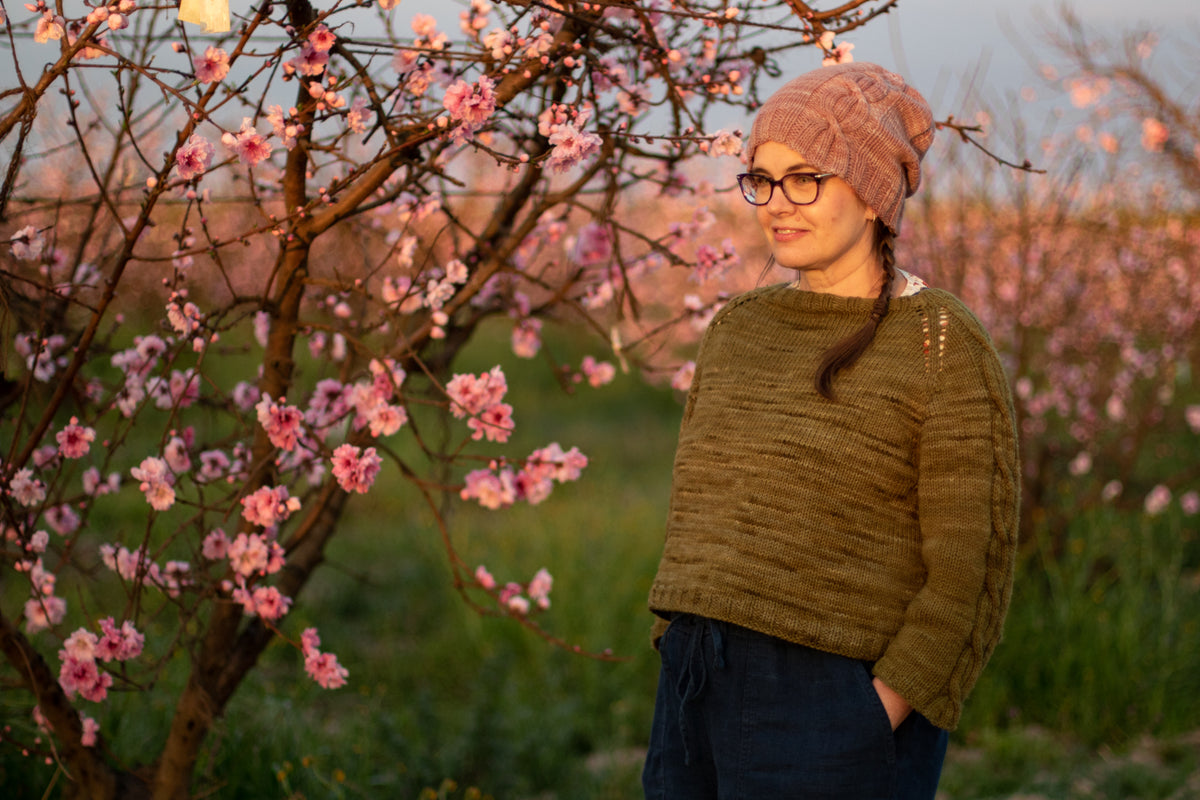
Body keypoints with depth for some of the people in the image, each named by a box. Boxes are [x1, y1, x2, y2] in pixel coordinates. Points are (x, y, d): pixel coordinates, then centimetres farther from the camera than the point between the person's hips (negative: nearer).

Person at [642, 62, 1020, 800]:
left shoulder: (946, 349, -7)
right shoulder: (738, 331, 12)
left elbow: (971, 579, -10)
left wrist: (877, 720, -15)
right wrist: (679, 677, 12)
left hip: (840, 713, -7)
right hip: (703, 709, 7)